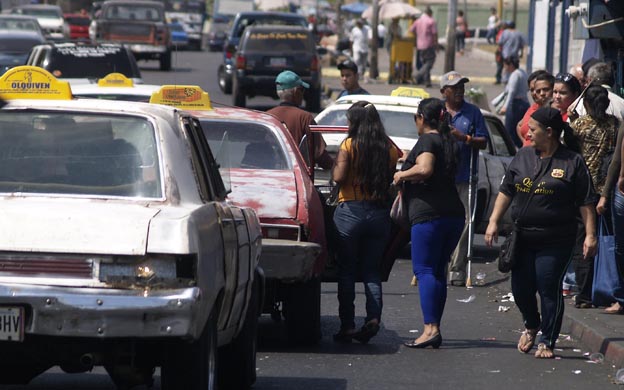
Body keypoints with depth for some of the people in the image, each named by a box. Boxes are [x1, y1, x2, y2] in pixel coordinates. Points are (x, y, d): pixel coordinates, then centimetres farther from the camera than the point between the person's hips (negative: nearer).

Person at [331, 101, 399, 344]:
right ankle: (374, 316, -10)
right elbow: (391, 179, 6)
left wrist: (336, 164, 6)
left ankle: (347, 325, 0)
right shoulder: (389, 148, 3)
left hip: (351, 212, -3)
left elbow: (339, 177, -13)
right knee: (371, 270, 10)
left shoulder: (349, 145, -8)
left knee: (347, 270, 5)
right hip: (380, 212, 3)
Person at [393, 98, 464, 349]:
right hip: (454, 213, 8)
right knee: (438, 272, 11)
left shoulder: (427, 140, -8)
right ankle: (435, 329, 10)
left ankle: (431, 328, -19)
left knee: (425, 270, -8)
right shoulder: (450, 143, 18)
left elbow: (424, 169, -25)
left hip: (428, 215, -8)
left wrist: (402, 174, -8)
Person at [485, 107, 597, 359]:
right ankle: (531, 326, 35)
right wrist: (494, 221, 5)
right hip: (522, 238, 4)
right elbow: (506, 191, 13)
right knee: (521, 288, 7)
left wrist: (590, 235, -9)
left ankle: (547, 341, 8)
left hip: (555, 242, -4)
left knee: (549, 289, -5)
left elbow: (586, 203, -3)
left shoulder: (573, 162, -3)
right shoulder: (523, 157, 9)